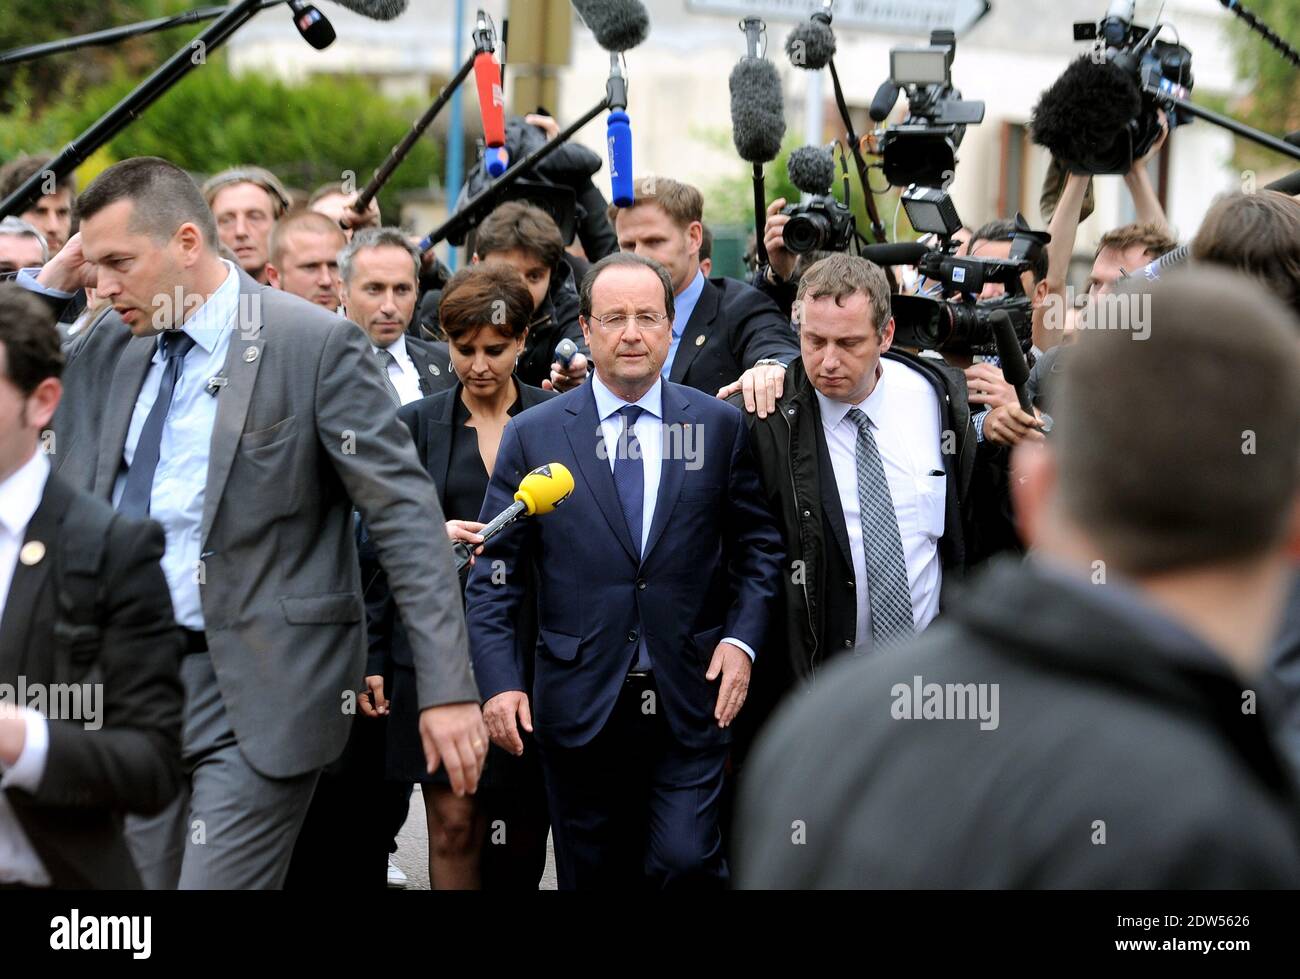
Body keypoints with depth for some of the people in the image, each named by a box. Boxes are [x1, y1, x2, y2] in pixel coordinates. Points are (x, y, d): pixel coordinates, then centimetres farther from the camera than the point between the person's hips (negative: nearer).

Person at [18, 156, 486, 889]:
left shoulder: (315, 344, -10)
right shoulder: (113, 346, 9)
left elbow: (406, 513, -12)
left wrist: (447, 686, -19)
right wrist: (50, 281, 3)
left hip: (256, 691, -7)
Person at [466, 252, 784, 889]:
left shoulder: (721, 426, 4)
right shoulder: (533, 435, 3)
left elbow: (759, 545, 8)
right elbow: (494, 571, 3)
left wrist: (742, 638, -7)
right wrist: (498, 680, -6)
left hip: (690, 700, 0)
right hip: (579, 707, 1)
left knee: (686, 861, -11)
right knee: (593, 876, 8)